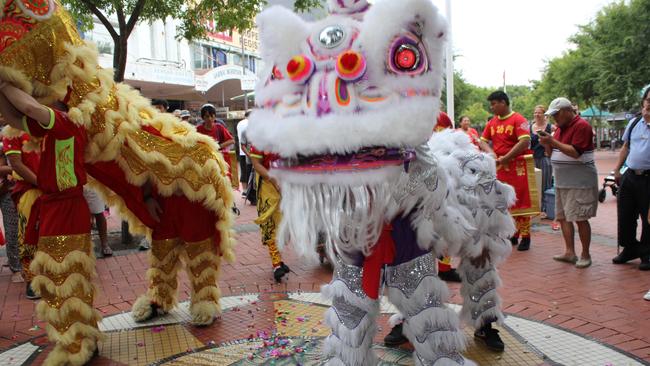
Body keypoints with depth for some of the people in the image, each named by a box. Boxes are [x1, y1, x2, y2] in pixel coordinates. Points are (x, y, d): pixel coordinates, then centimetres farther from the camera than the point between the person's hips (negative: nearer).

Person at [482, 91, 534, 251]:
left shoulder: (518, 120, -9)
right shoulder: (492, 122, 10)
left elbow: (525, 142, -20)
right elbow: (483, 141, 11)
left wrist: (506, 158, -21)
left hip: (517, 167, -6)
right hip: (499, 167, 6)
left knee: (520, 201, 0)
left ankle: (525, 237, 10)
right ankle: (513, 234, 23)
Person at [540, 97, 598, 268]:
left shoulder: (581, 126, -12)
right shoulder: (560, 128, 14)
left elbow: (576, 152, -21)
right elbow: (552, 153, 19)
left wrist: (553, 141, -21)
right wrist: (546, 143, -2)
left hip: (580, 183, -8)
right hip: (562, 182, 8)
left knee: (580, 219, -4)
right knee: (562, 217, 7)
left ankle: (585, 255, 7)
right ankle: (569, 252, 14)